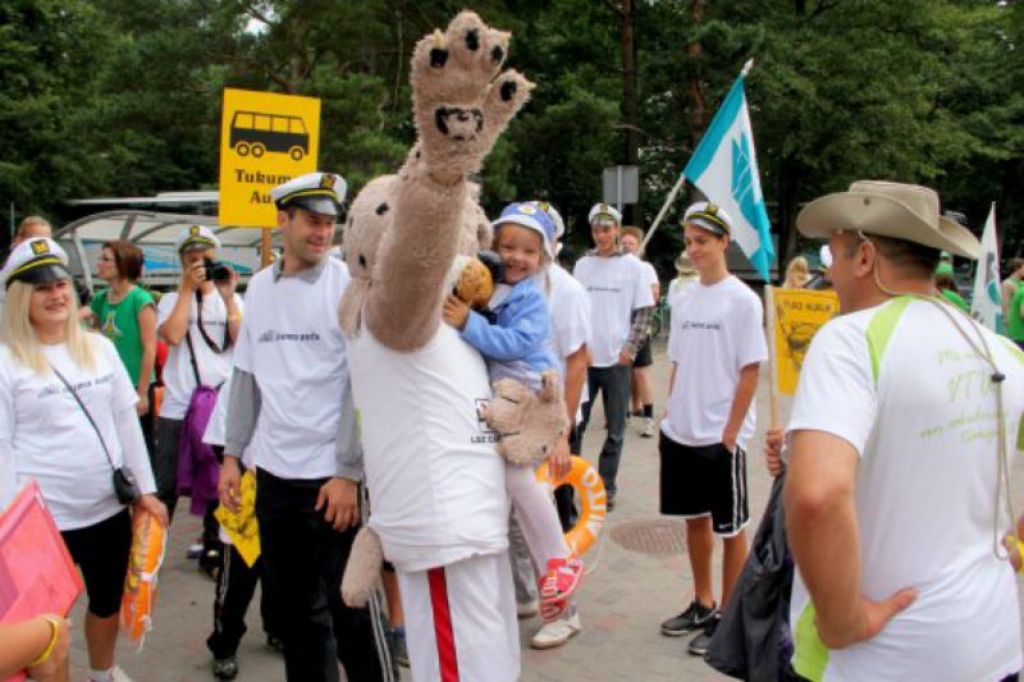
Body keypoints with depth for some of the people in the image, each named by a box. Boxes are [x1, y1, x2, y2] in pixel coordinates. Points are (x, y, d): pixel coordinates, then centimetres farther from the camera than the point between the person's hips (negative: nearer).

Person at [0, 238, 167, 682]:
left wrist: (146, 489, 8)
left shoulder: (99, 348, 4)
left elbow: (127, 422, 8)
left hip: (110, 507, 5)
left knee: (109, 602, 22)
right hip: (45, 519, -5)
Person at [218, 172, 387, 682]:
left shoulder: (348, 286, -8)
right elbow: (246, 376, 13)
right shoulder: (259, 287, 8)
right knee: (293, 602, 17)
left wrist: (349, 473, -15)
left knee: (346, 602, 6)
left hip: (332, 476, -5)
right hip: (273, 472, 5)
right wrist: (232, 454, 9)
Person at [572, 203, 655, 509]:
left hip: (617, 359, -1)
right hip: (583, 358, 2)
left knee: (615, 429, 6)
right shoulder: (582, 265, 7)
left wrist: (630, 348, -9)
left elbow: (643, 311, 0)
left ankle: (607, 486, 18)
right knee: (574, 423, 5)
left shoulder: (632, 265, 0)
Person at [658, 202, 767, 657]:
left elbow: (751, 371, -11)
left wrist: (729, 433, -13)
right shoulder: (683, 299, 8)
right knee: (695, 518, 17)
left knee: (730, 528, 6)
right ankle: (702, 603, 33)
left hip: (722, 437, -6)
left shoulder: (742, 300, -9)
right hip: (681, 433, 6)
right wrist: (670, 418, 9)